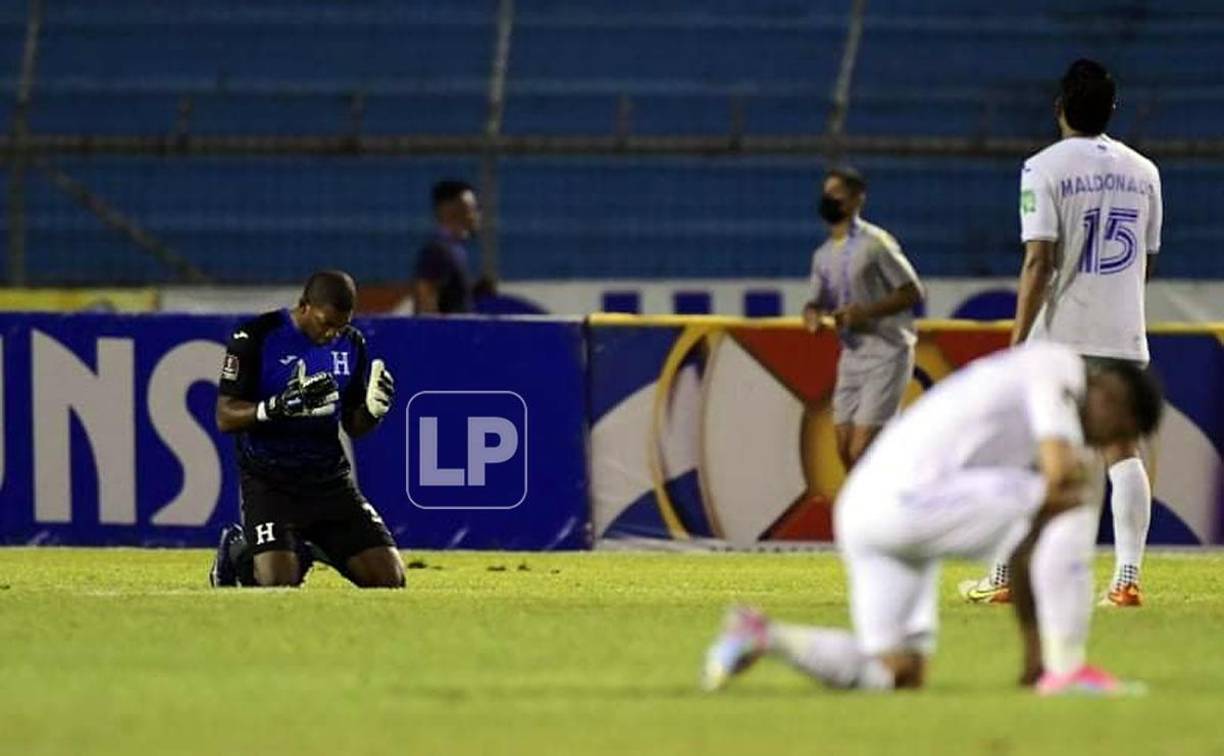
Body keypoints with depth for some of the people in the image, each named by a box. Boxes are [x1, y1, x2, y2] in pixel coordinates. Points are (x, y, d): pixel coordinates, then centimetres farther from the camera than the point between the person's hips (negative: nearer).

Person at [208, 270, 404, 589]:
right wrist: (280, 406, -29)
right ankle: (239, 552, 12)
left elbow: (353, 425, 14)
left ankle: (307, 549, 21)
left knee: (389, 578, -5)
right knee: (279, 581, -24)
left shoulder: (352, 343, 6)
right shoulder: (255, 338, -10)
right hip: (268, 480, -5)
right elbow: (225, 418, -12)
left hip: (330, 478, 5)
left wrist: (373, 409, -10)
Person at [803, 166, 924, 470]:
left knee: (861, 452, -15)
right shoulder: (823, 255, 12)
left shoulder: (875, 243, -11)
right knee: (845, 450, 7)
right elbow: (817, 302, 18)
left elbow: (912, 292, -11)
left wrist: (867, 312, -21)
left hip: (885, 356, -8)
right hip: (852, 355, 8)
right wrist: (812, 314, -7)